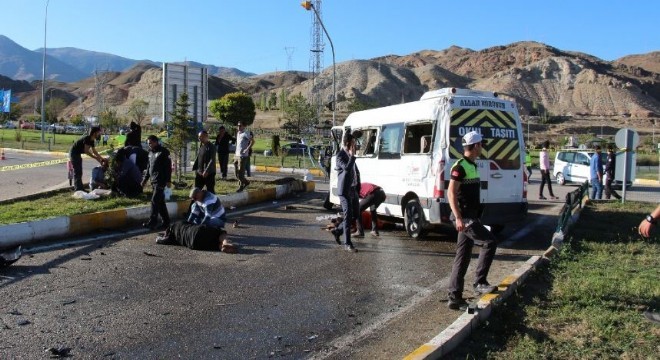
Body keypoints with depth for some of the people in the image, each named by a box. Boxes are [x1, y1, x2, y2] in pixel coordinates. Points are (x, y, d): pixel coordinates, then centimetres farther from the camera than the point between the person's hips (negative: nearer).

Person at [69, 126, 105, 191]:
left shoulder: (92, 141, 6)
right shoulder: (87, 138, -21)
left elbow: (94, 151, 12)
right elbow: (86, 151, -27)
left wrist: (101, 159, 6)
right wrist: (96, 158, -25)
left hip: (77, 154, 10)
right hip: (74, 153, -10)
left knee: (79, 172, 13)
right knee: (77, 172, -10)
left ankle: (80, 188, 19)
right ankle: (78, 189, -10)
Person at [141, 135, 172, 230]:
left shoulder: (163, 152, -8)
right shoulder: (151, 152, 16)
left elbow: (168, 166, -12)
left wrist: (168, 180, -16)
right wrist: (145, 179, 21)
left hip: (160, 181, -8)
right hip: (154, 181, 8)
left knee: (155, 200, -11)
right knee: (160, 201, 10)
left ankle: (152, 222, -10)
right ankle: (166, 221, 17)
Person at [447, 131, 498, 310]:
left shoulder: (472, 165, 17)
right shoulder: (460, 166, -12)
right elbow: (451, 193, -19)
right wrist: (458, 217, -26)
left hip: (470, 217, 9)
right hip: (464, 217, -9)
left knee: (463, 256, 8)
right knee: (490, 242, -13)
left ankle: (455, 297, 12)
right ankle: (479, 282, -4)